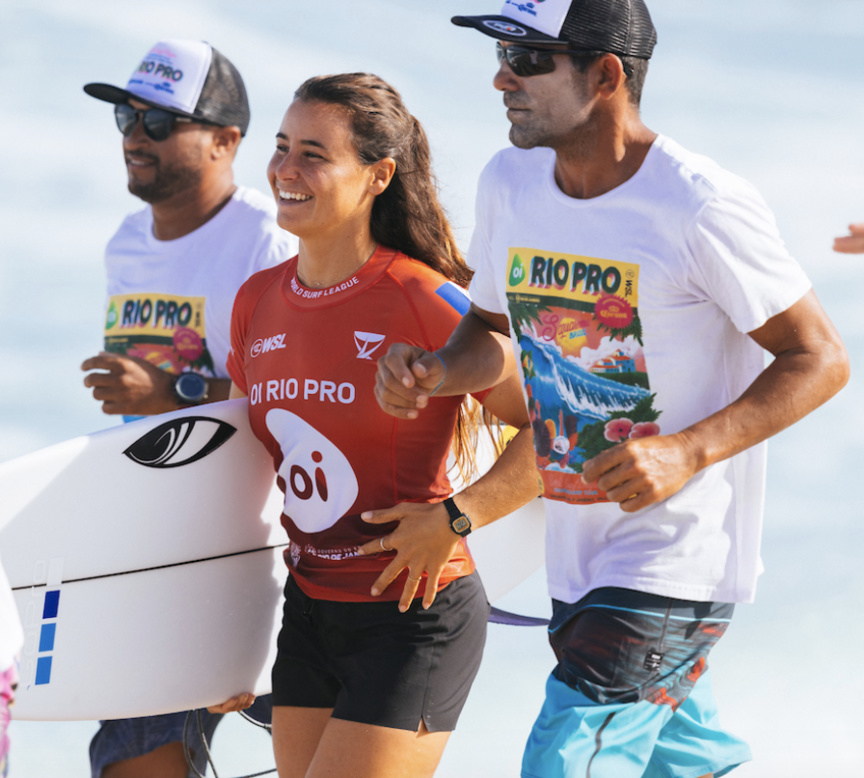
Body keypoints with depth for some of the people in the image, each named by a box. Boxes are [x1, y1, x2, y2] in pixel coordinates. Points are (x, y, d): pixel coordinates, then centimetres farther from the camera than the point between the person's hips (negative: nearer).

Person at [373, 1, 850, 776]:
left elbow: (820, 359, -12)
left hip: (676, 560, -7)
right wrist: (435, 372, -6)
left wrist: (688, 452, -25)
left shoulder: (702, 207, -18)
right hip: (576, 557, 8)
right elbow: (496, 331, 18)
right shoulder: (511, 183, 3)